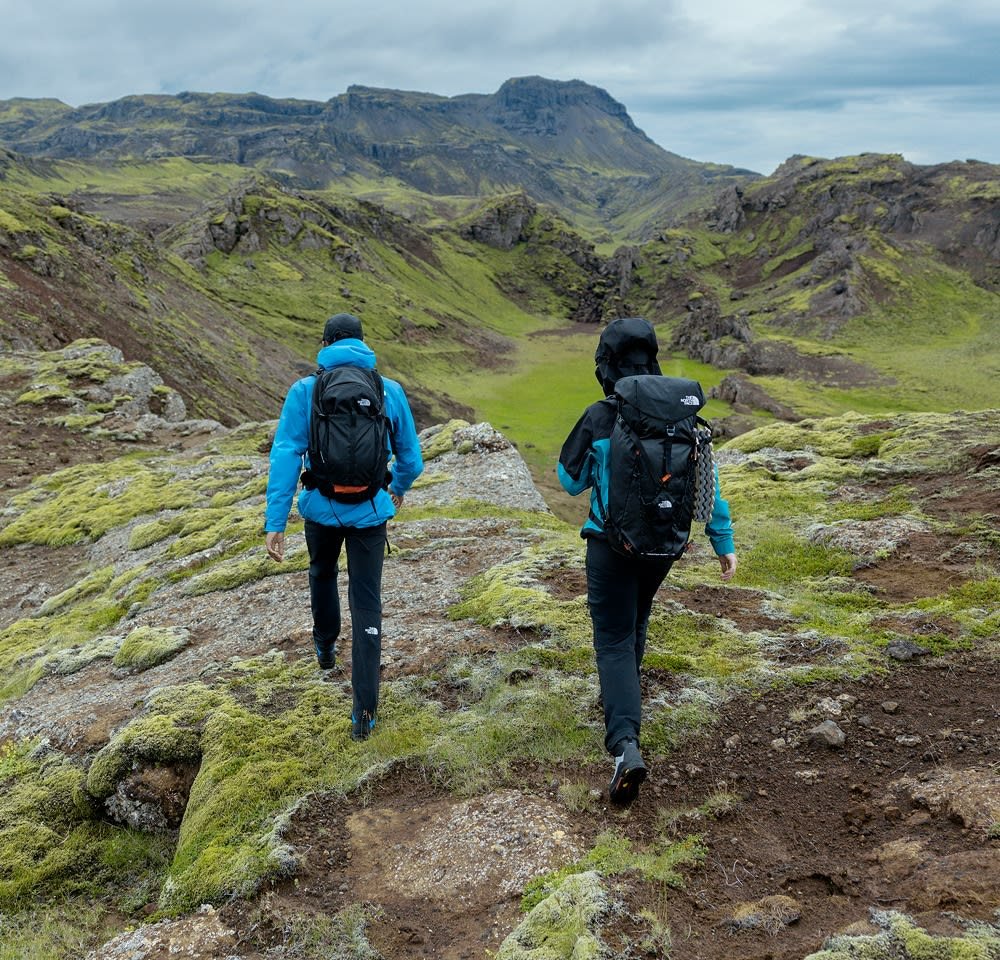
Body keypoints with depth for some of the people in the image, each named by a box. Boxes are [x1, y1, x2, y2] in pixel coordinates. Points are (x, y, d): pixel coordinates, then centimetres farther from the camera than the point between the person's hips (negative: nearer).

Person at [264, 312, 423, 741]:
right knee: (366, 605, 5)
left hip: (321, 509, 0)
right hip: (369, 512, 0)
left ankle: (325, 646, 53)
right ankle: (364, 710, 3)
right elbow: (411, 459, 8)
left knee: (322, 573, 30)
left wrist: (275, 521, -12)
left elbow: (285, 457, -12)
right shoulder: (390, 391, 0)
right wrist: (399, 489, 29)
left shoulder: (305, 391, -5)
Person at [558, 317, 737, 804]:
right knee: (635, 621, 28)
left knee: (613, 640, -1)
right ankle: (622, 694, 49)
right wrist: (724, 542, 4)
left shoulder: (598, 418, -15)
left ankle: (625, 744, -18)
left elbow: (570, 480, -2)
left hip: (611, 544, -4)